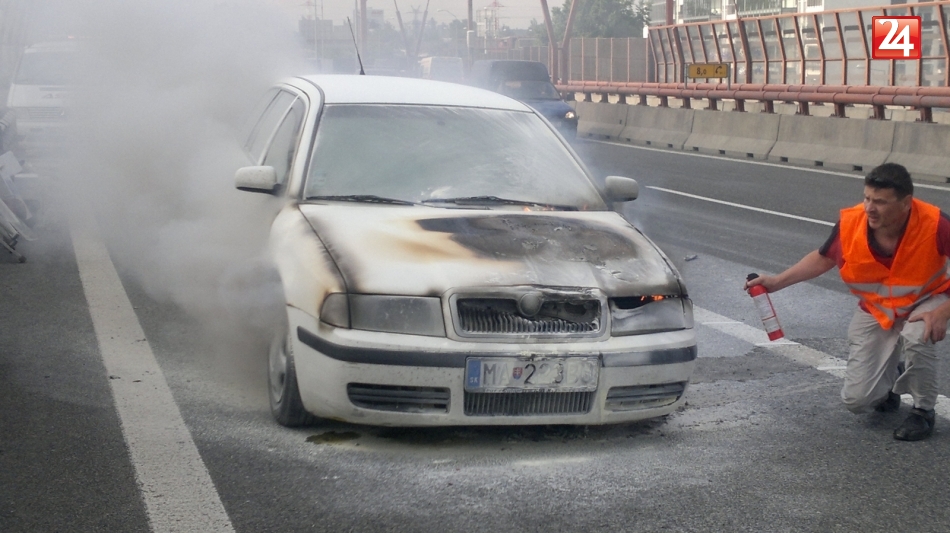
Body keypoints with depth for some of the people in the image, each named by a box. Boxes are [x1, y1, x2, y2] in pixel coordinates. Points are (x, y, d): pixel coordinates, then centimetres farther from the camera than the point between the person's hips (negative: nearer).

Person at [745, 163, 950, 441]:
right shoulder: (849, 223, -22)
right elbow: (823, 258, 0)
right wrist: (777, 282, -7)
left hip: (925, 302, -2)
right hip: (875, 310, 3)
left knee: (916, 336, -39)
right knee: (856, 399, -7)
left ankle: (923, 411, -9)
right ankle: (891, 378, 32)